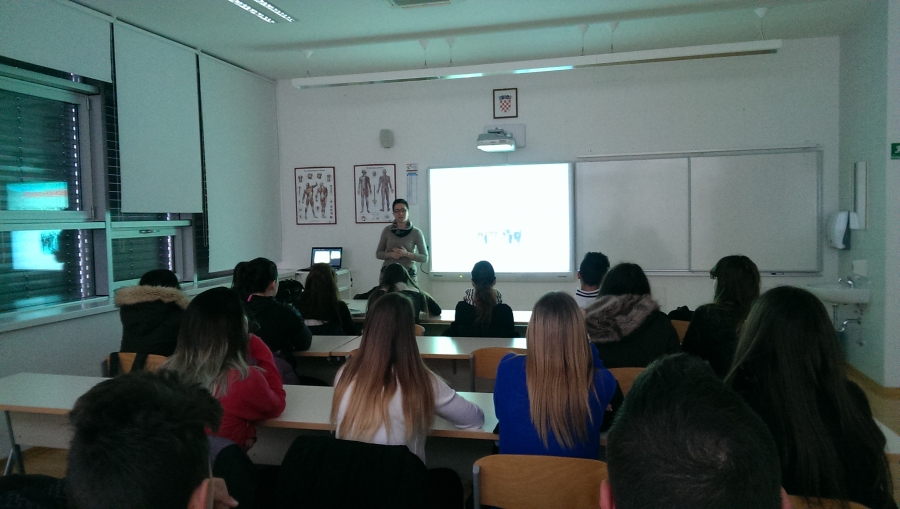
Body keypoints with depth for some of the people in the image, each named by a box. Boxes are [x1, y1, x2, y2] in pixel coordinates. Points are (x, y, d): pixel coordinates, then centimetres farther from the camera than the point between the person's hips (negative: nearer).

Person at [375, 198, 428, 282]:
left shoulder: (416, 232, -1)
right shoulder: (387, 230, 4)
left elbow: (425, 258, -1)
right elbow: (378, 254, 10)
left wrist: (407, 254, -15)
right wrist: (390, 254, -10)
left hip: (408, 274, -1)